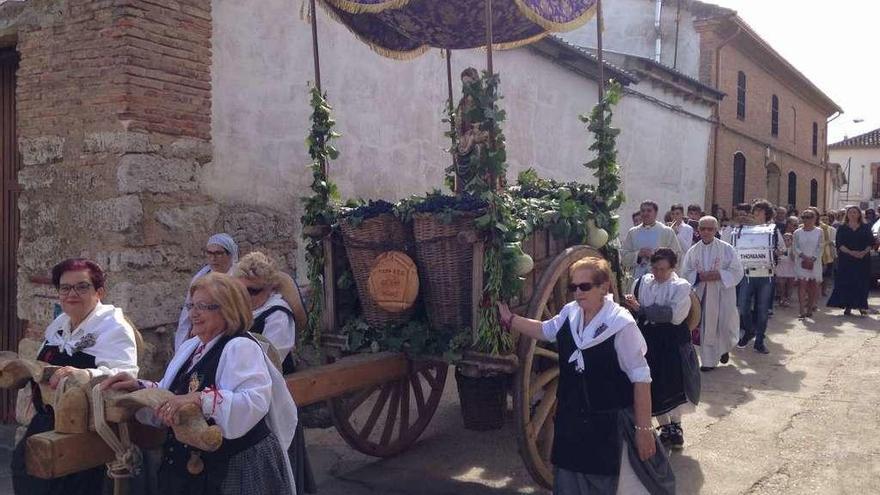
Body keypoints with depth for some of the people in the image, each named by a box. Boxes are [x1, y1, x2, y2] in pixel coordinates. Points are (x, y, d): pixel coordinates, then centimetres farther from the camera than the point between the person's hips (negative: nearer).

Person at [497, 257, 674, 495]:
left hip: (612, 422, -6)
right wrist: (509, 319, 12)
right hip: (572, 419, 6)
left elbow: (641, 378, -17)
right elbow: (545, 330, 19)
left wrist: (644, 428, -16)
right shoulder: (569, 313, -2)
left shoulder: (621, 324, -21)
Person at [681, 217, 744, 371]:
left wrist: (719, 275, -19)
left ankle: (724, 349, 33)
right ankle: (708, 361, 15)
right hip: (702, 294, 2)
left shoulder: (726, 249, -4)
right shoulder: (693, 251, 3)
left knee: (724, 325, 0)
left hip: (723, 294, -1)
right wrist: (699, 276, -15)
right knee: (707, 327, 3)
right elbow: (685, 273, 4)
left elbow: (737, 271, -6)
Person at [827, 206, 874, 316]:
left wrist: (864, 252, -15)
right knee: (846, 282, -3)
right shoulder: (842, 229, 6)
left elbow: (871, 243, 4)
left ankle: (862, 306, 9)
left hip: (863, 259, 1)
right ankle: (848, 306, 4)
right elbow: (839, 244, -4)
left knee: (862, 283, 0)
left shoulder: (865, 228, 9)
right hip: (846, 260, -1)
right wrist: (851, 252, -19)